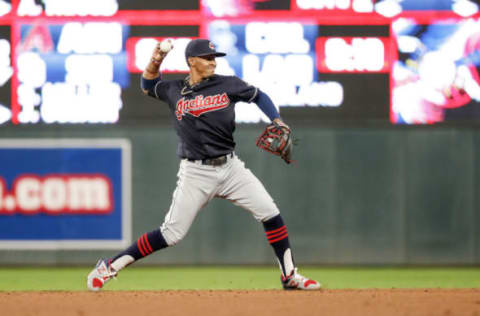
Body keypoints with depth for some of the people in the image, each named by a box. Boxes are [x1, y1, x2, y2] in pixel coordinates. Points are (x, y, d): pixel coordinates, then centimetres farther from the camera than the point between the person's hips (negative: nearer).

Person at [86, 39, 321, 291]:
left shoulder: (228, 85, 2)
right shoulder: (174, 91, 2)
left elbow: (258, 96, 16)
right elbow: (148, 86, 21)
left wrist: (277, 122, 1)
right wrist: (155, 63, 1)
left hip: (230, 166, 2)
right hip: (195, 173, -2)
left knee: (269, 213, -7)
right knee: (172, 233, -7)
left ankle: (290, 276, 4)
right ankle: (111, 266, 4)